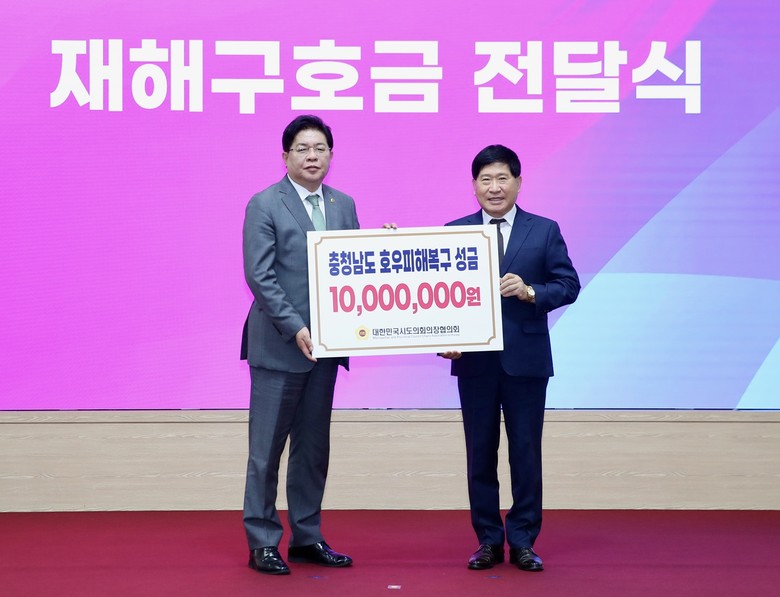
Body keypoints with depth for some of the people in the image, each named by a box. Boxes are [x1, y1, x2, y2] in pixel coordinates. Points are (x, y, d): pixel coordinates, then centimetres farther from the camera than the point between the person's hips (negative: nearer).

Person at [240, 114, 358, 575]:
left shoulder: (343, 205, 11)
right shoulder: (264, 205, -6)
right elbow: (260, 276, -12)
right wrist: (294, 328, -20)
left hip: (325, 344, 5)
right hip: (278, 345, -5)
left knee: (314, 447, 12)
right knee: (267, 448, 1)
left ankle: (307, 537, 21)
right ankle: (263, 542, 10)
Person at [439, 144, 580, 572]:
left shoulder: (545, 231, 3)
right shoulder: (454, 232, 5)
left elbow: (569, 285, 0)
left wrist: (531, 291, -17)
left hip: (526, 357, -1)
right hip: (474, 359, 1)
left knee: (526, 452, 3)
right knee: (480, 453, 8)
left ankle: (523, 541, 13)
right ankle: (488, 541, 18)